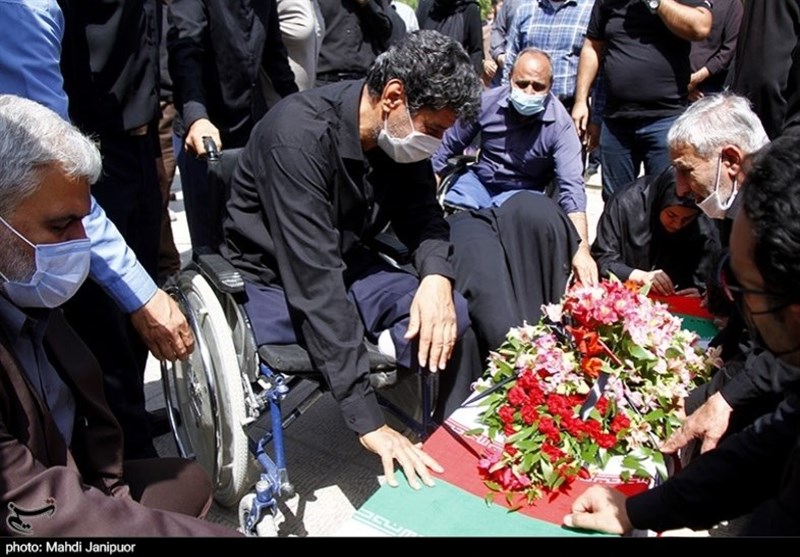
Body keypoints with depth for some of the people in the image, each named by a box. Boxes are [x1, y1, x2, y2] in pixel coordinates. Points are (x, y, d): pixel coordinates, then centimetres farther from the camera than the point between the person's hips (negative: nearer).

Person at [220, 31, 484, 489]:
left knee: (452, 319, -16)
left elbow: (422, 215, 1)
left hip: (347, 263, 5)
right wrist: (369, 420, -38)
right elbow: (314, 278, -36)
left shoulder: (401, 132, -10)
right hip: (272, 279, -4)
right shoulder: (300, 135, -31)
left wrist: (437, 276, -24)